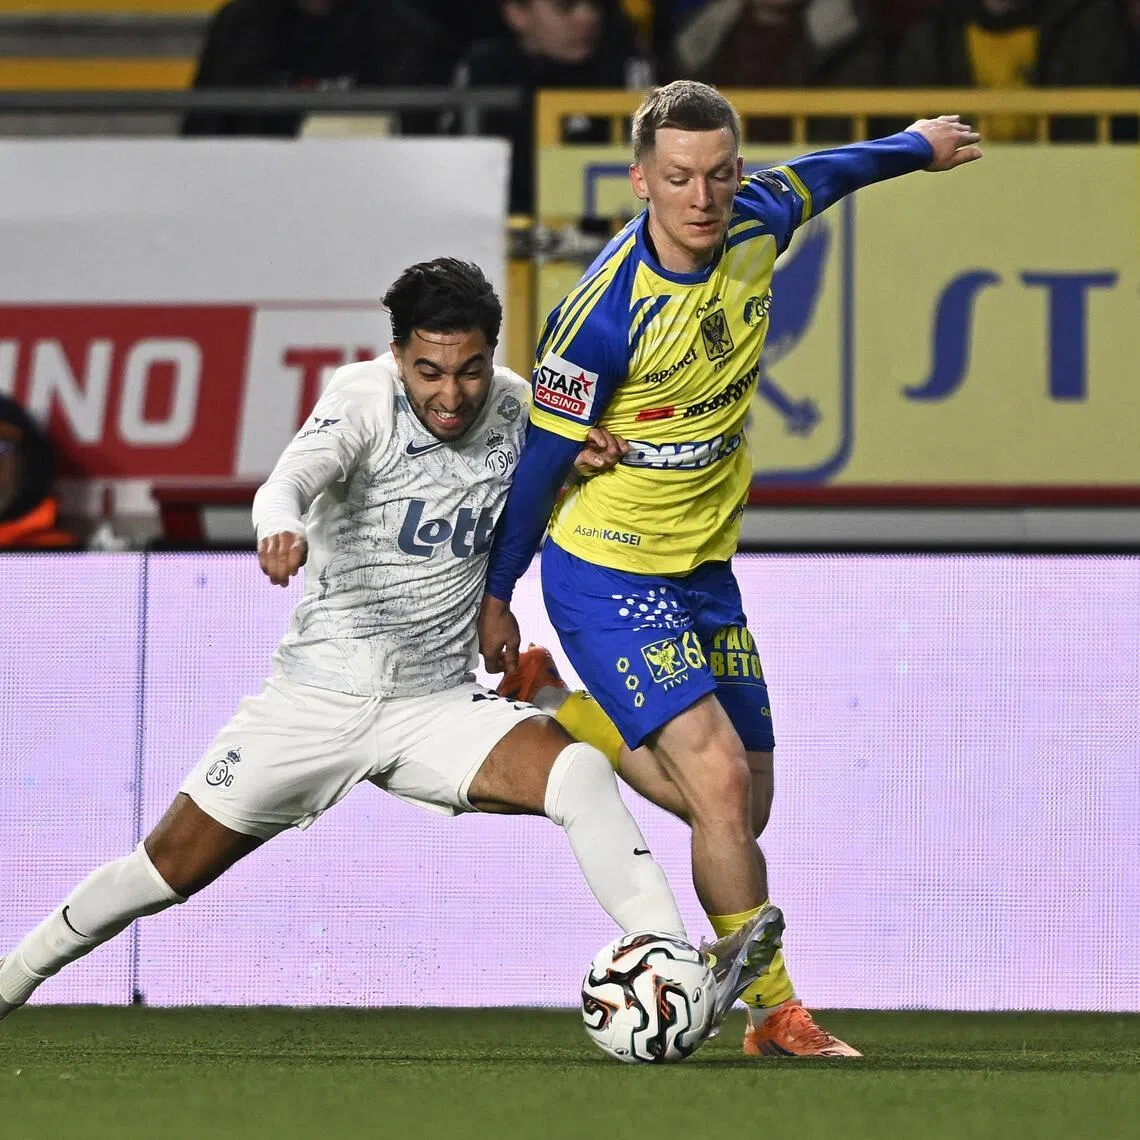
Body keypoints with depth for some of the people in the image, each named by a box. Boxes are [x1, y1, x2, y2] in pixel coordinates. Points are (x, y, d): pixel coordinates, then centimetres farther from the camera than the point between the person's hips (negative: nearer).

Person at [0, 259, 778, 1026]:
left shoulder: (515, 406, -3)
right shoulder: (364, 399, -16)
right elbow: (292, 479, -35)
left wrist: (582, 462, -9)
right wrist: (281, 529, -60)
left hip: (439, 705, 2)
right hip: (319, 697, -2)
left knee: (581, 773, -25)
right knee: (173, 867, 7)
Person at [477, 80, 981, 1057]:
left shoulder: (755, 225, -8)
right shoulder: (605, 315, -26)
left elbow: (816, 176, 16)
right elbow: (541, 456, -14)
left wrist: (916, 147, 34)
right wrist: (495, 598, -4)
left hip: (704, 569, 7)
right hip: (608, 573, -7)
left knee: (745, 808, 10)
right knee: (720, 778, -19)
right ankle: (778, 1015, -6)